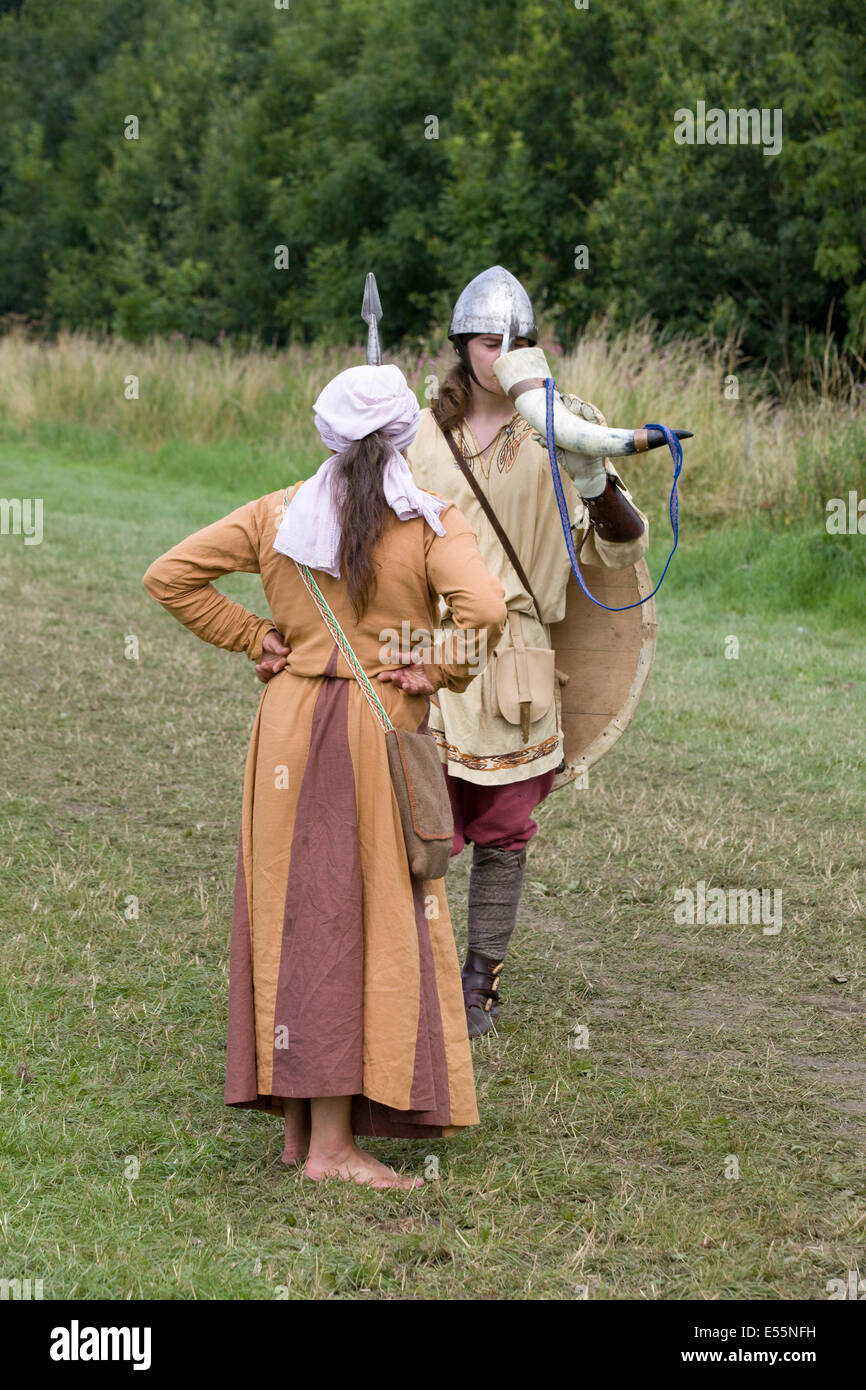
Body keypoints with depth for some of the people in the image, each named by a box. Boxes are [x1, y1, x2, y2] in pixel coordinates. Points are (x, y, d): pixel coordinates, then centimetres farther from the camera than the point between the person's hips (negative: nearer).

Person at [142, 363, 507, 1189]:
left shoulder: (277, 515, 5)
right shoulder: (431, 522, -6)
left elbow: (169, 576, 4)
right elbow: (483, 607, -23)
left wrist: (254, 641, 8)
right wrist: (441, 674, -7)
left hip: (290, 724, 4)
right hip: (380, 731, -4)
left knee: (292, 914, 12)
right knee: (370, 923, 1)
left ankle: (298, 1121, 19)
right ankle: (333, 1142, -1)